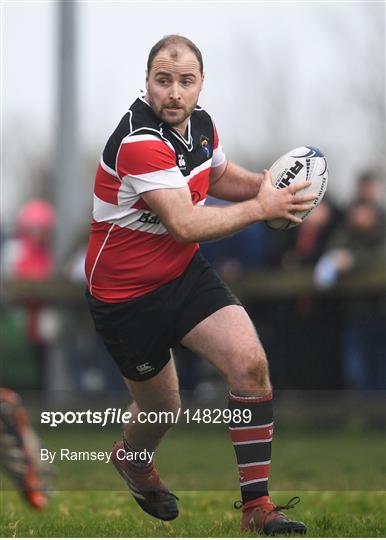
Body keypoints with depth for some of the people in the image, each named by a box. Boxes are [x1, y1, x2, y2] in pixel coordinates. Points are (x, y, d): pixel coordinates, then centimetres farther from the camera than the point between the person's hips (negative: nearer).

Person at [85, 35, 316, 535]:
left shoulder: (200, 124, -2)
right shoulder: (139, 142, -28)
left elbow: (218, 175, 21)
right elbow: (184, 225, -33)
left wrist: (261, 184, 0)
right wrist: (262, 208, -26)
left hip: (185, 274, 6)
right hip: (127, 296, -6)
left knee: (250, 363, -15)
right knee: (162, 407, 10)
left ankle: (256, 507, -10)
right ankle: (131, 459, 49)